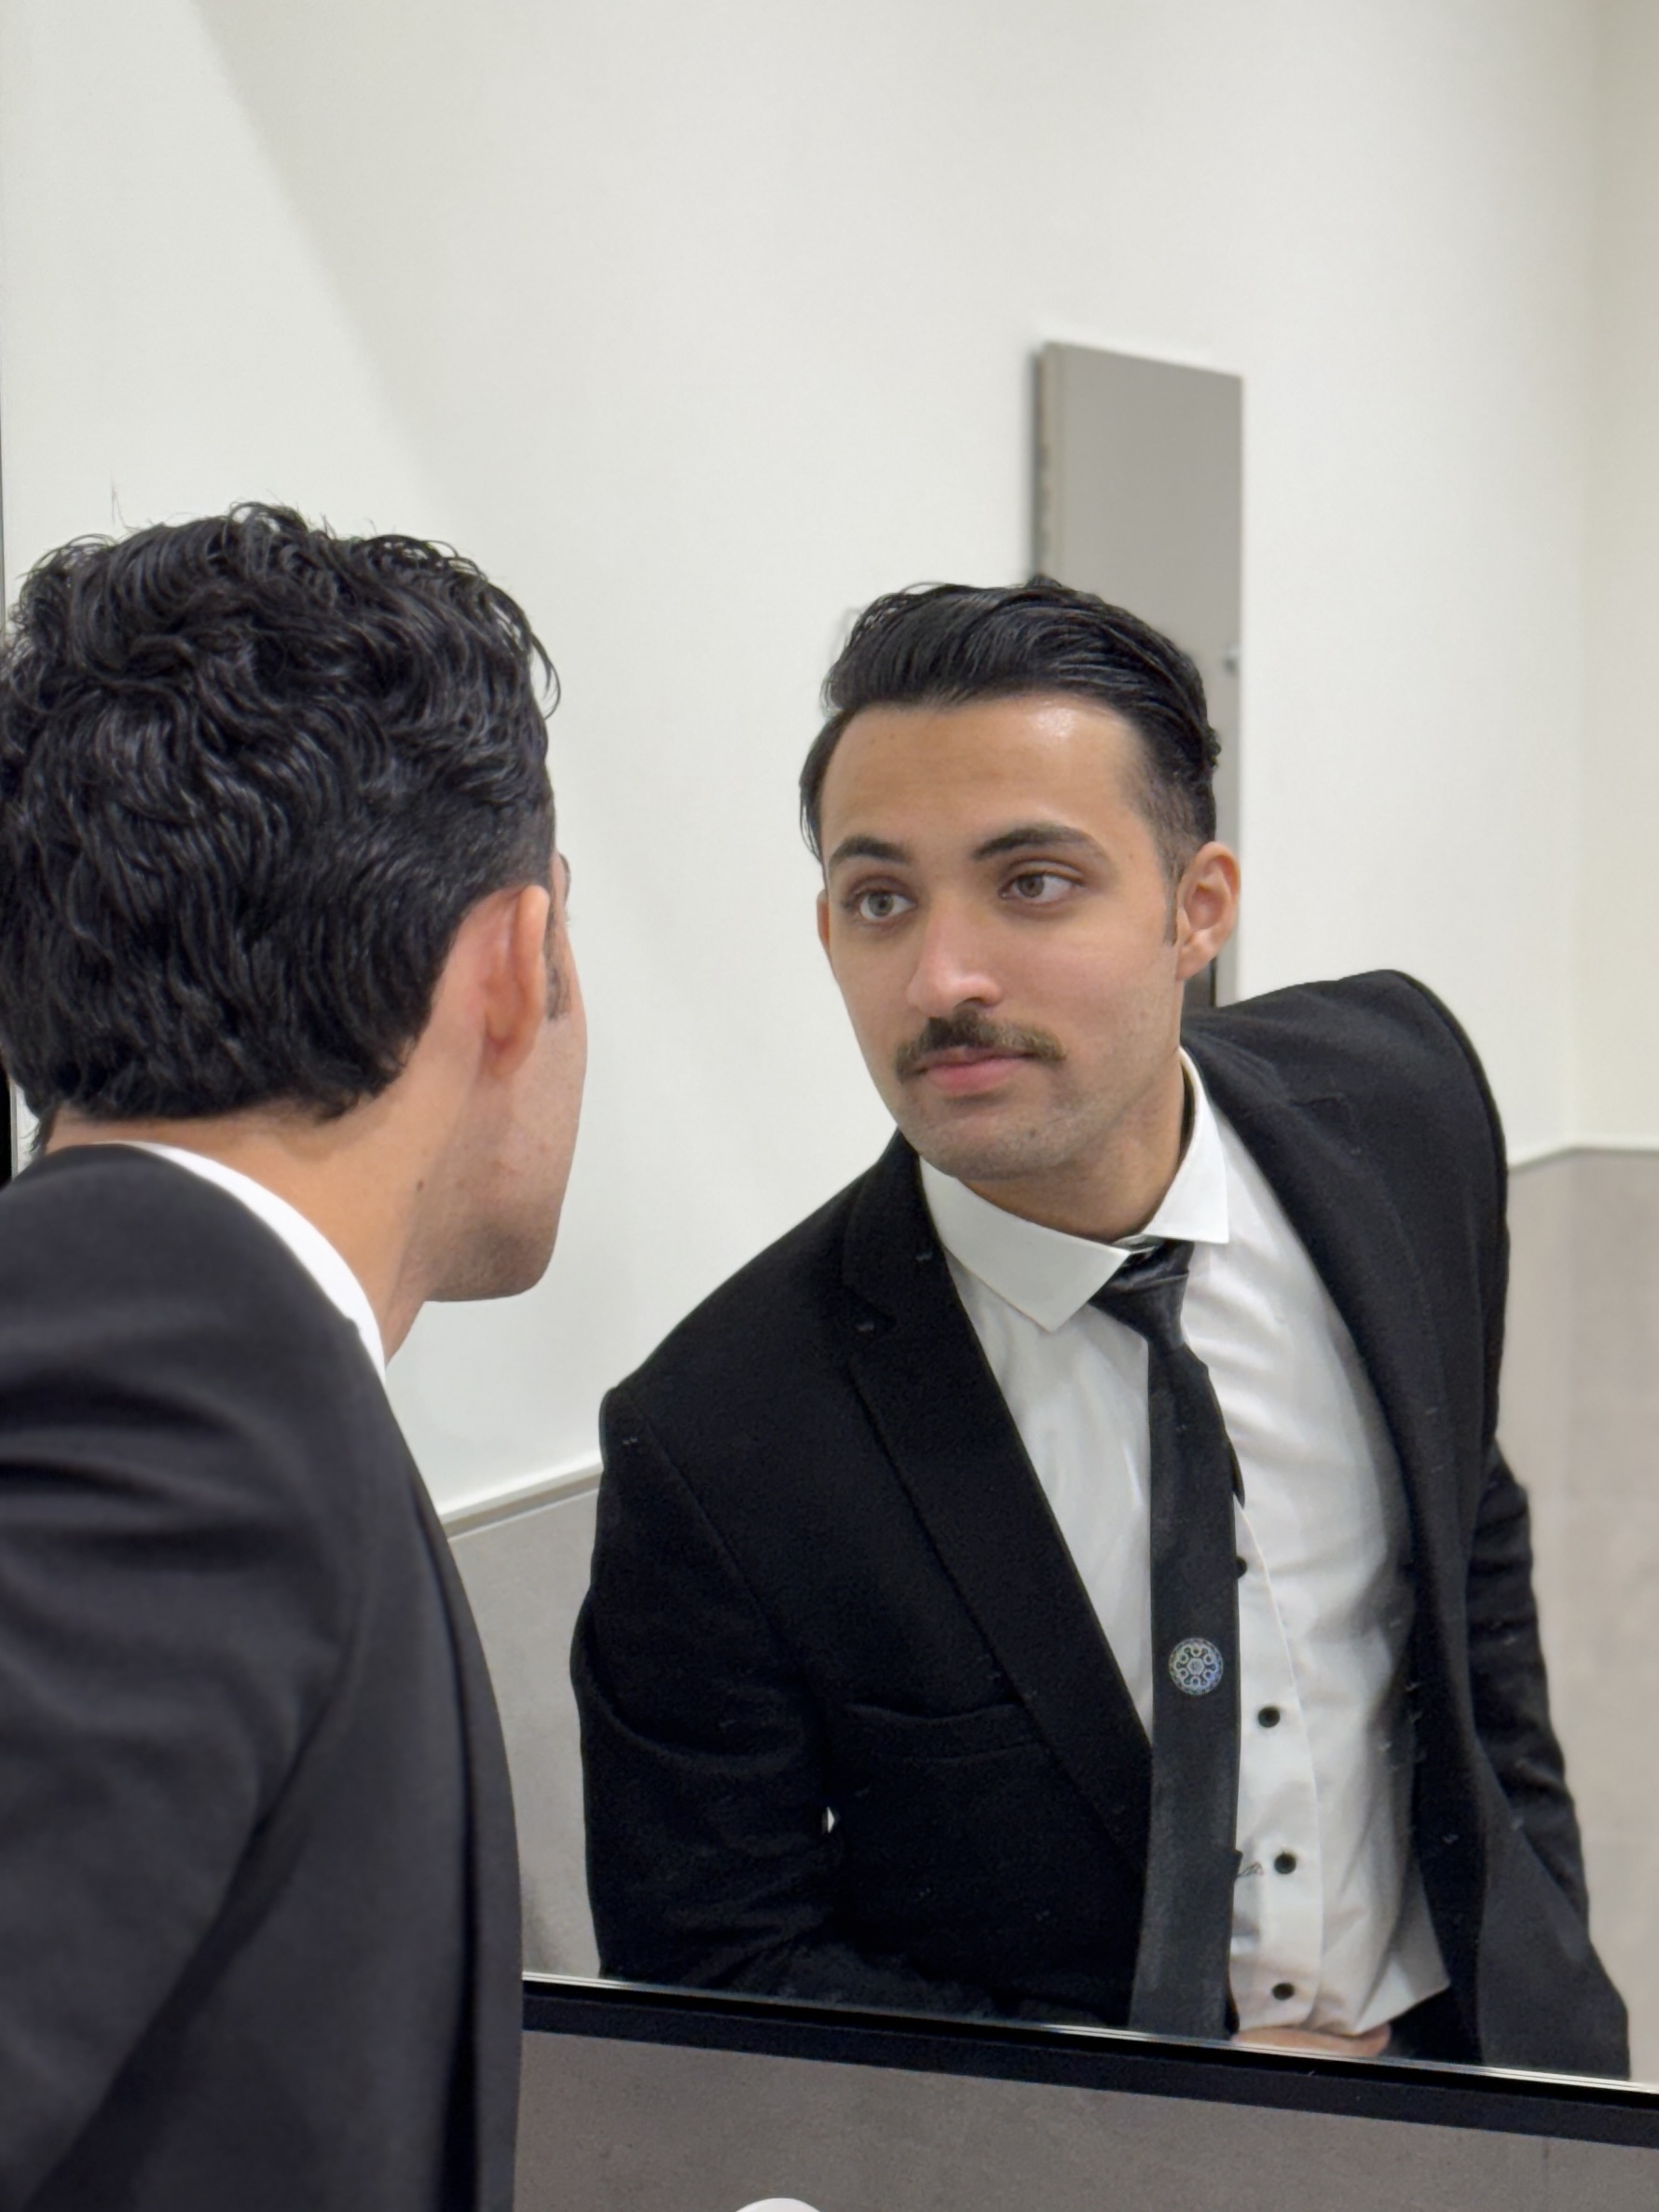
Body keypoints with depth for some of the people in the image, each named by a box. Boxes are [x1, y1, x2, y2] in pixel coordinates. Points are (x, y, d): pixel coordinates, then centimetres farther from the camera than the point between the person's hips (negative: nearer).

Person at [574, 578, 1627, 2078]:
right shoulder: (716, 1444, -17)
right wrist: (1185, 2097, -13)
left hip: (1472, 2053, 4)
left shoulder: (1400, 1098, -5)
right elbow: (704, 1975, -7)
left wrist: (1542, 1949, 6)